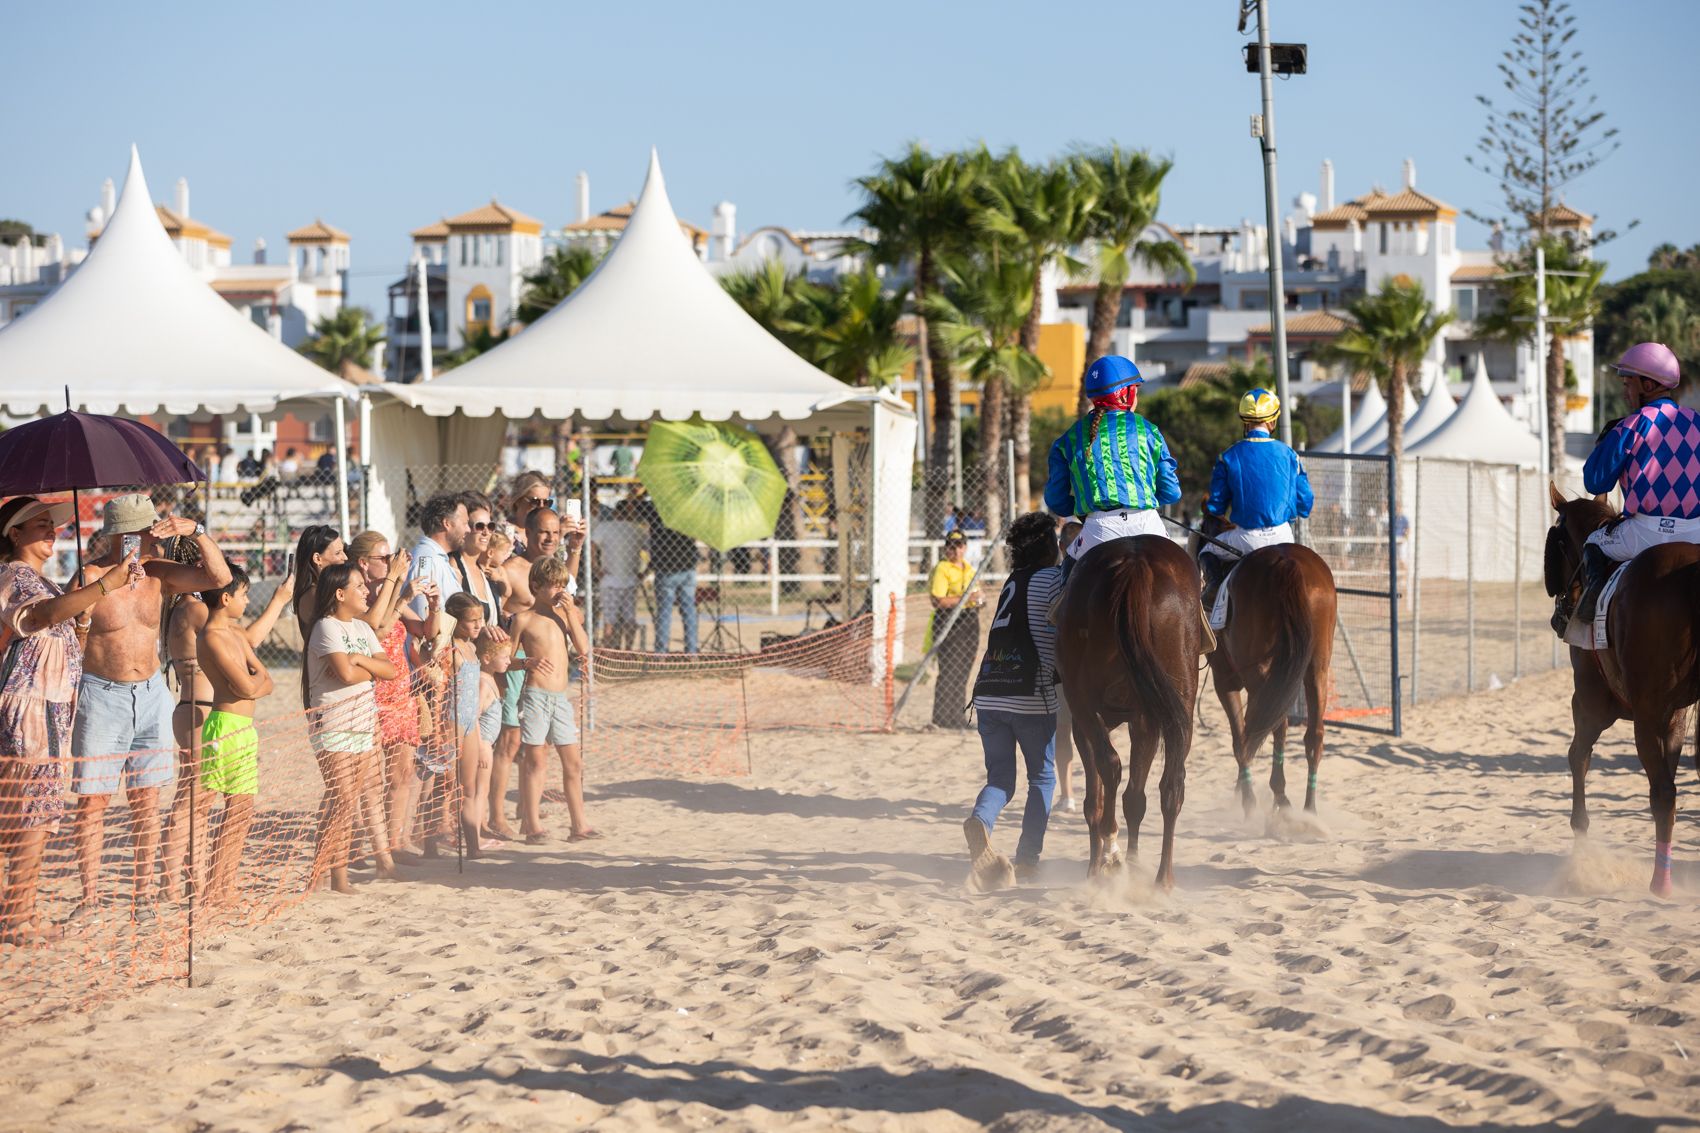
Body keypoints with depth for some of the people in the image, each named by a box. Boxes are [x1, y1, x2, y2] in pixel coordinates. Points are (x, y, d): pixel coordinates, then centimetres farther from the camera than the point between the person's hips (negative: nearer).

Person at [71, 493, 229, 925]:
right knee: (92, 801, -4)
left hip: (151, 694, 4)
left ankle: (143, 895, 12)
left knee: (146, 799, 5)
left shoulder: (157, 573, 3)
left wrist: (197, 532, -16)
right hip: (101, 695, -4)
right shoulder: (92, 576, -11)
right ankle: (90, 898, 3)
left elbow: (218, 577, -3)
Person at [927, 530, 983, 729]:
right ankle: (943, 718, -8)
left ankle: (957, 716, 17)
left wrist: (979, 599, 7)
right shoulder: (942, 569, -9)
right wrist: (964, 599, -23)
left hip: (970, 622, 8)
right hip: (949, 623, -8)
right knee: (949, 672, -10)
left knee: (963, 672, 10)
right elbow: (937, 601, -18)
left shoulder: (969, 568, 17)